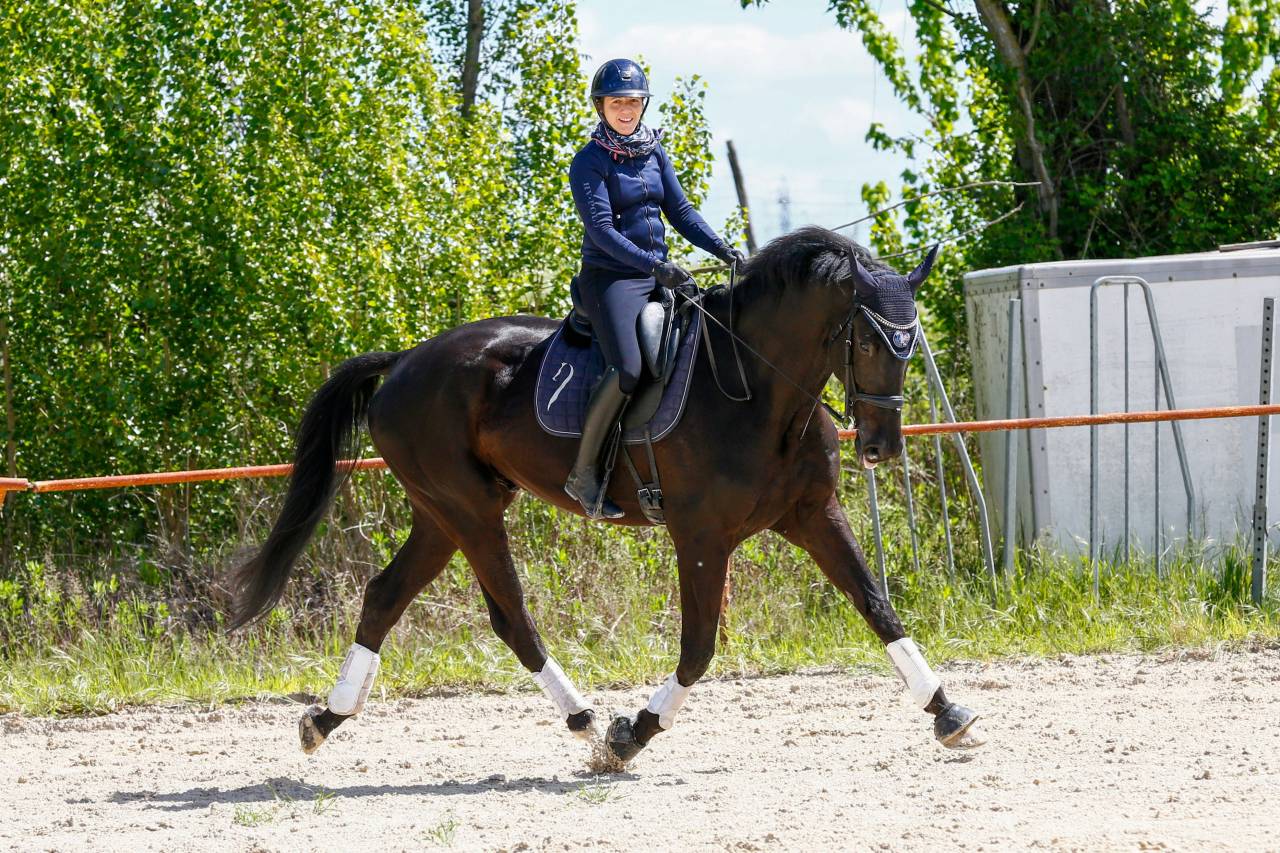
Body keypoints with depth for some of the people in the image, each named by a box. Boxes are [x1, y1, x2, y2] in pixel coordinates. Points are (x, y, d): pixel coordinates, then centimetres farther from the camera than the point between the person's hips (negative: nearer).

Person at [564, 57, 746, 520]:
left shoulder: (654, 151, 13)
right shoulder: (589, 162, -7)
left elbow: (679, 209, 14)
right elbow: (601, 229, -16)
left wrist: (721, 248, -2)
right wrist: (655, 267, -26)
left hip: (659, 274, 7)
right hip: (610, 276, -7)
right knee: (626, 369, -28)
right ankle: (585, 472, -16)